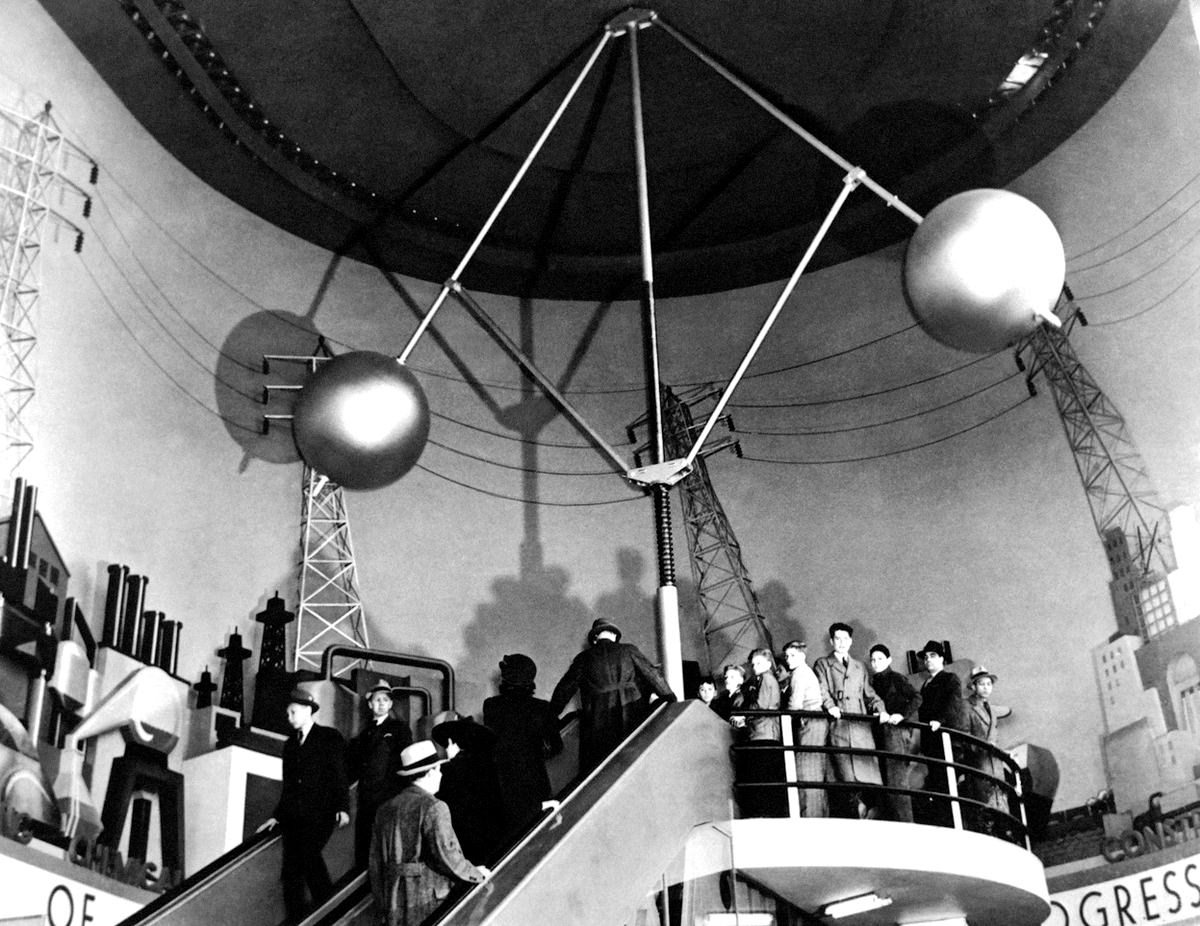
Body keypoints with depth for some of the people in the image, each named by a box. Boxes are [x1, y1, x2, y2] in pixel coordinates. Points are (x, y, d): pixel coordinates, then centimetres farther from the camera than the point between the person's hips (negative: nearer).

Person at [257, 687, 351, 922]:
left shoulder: (329, 737, 3)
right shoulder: (290, 744, 20)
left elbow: (340, 775, -3)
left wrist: (343, 808, -13)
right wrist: (277, 816, 19)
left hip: (319, 814, -6)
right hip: (293, 817, 6)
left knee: (308, 853, -24)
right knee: (291, 871, -1)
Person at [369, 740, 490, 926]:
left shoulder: (386, 809, 10)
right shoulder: (433, 808, -12)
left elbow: (375, 861, 14)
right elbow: (447, 856, -16)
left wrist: (383, 903, 21)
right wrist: (476, 874, 0)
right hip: (427, 905, -6)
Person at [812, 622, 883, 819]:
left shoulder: (860, 667, 27)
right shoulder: (822, 664, 15)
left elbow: (869, 694, 23)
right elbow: (821, 690, 1)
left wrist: (880, 709, 4)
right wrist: (830, 705, -18)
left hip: (861, 726, 4)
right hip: (838, 725, -4)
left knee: (870, 775, -7)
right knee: (847, 779, -13)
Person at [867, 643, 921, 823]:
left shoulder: (896, 678, -1)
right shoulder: (874, 682, 19)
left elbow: (916, 698, -9)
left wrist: (902, 715, -20)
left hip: (897, 732, -7)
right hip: (882, 734, 7)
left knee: (896, 780, -11)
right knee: (886, 780, 4)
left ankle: (904, 824, -10)